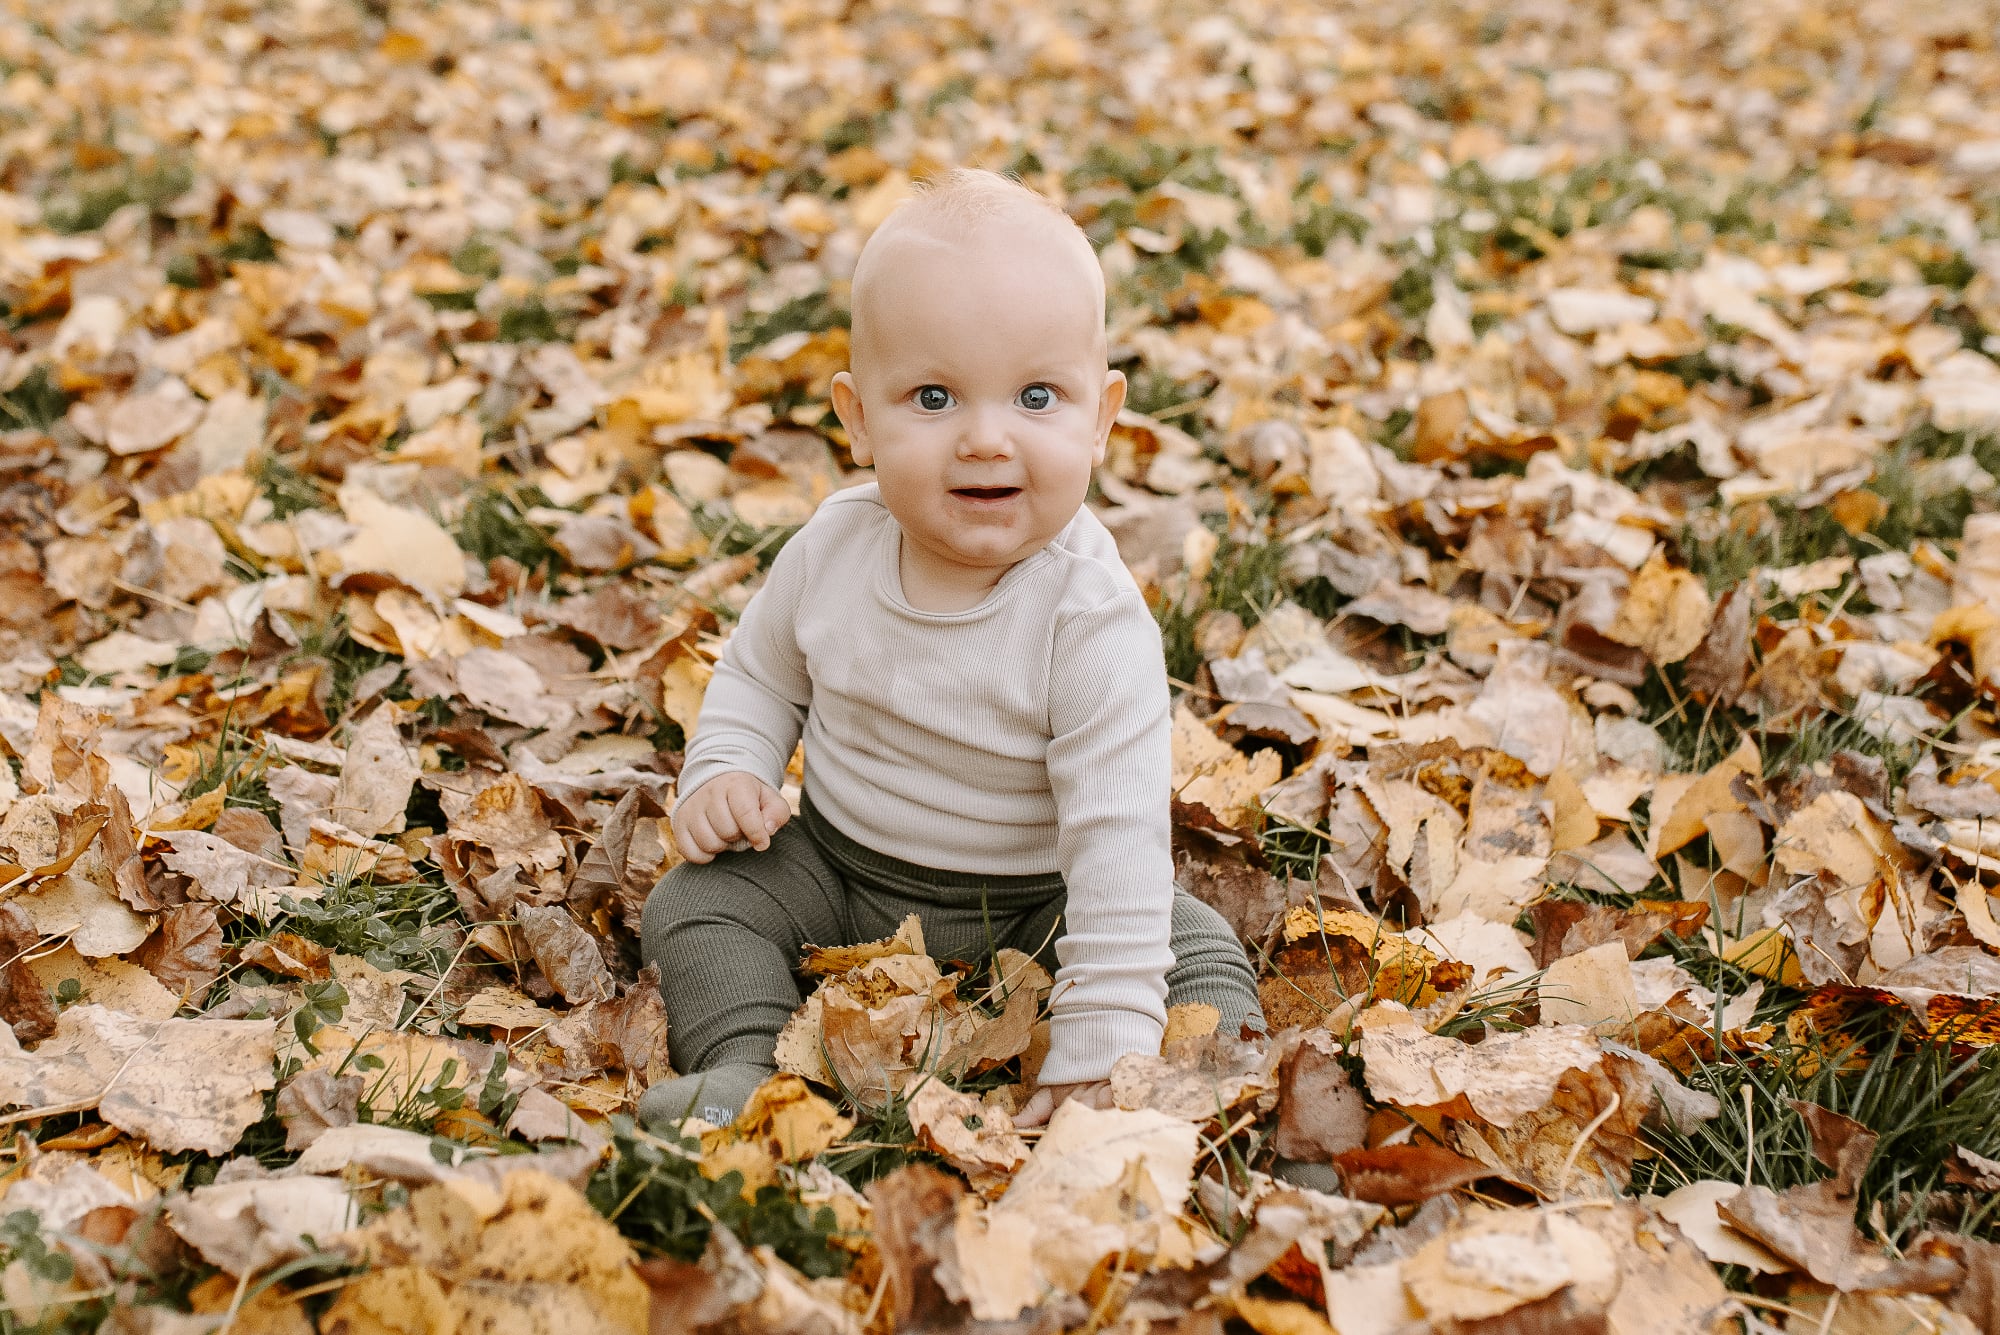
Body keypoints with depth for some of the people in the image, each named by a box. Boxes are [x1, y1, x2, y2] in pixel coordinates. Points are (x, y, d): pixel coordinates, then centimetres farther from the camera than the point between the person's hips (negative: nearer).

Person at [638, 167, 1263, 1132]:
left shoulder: (1095, 623, -28)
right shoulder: (835, 546, -15)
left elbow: (1117, 843, -29)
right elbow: (760, 674, 7)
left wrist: (1101, 1050, -32)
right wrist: (725, 774, -13)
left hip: (1033, 900, -3)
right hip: (837, 864, 4)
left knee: (1201, 953, -21)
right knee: (694, 904, -13)